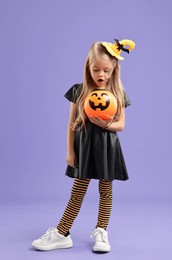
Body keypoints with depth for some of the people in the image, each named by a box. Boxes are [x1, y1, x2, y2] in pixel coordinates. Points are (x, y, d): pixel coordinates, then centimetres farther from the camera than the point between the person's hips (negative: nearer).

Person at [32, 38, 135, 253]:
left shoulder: (118, 94, -2)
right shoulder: (79, 91, -4)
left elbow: (121, 125, 1)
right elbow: (72, 124, 0)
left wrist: (106, 125, -20)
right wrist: (70, 151, -2)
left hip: (107, 147, 1)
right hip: (84, 146, 0)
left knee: (106, 190, 9)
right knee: (77, 190, 4)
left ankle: (101, 232, 24)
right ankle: (62, 234, 14)